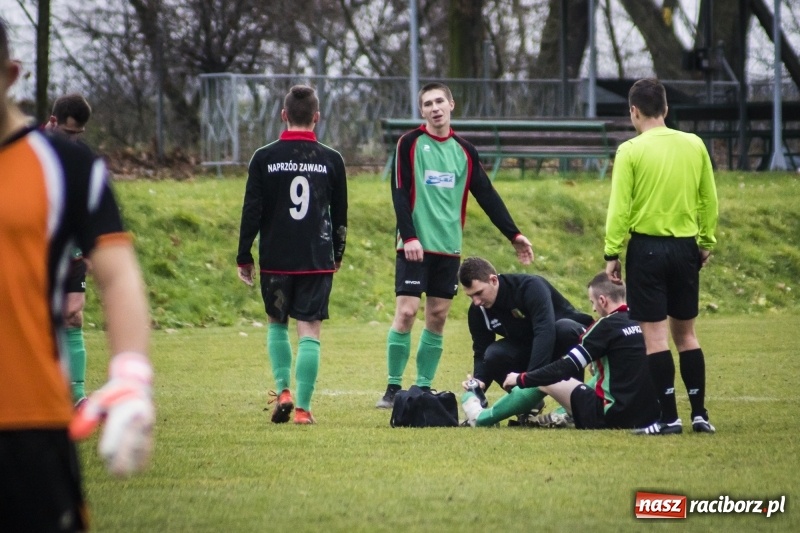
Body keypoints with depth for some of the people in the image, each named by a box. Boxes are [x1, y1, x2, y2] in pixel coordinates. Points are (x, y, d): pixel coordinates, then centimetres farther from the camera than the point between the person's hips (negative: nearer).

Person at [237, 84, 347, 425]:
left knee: (277, 323, 19)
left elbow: (252, 211, -2)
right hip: (318, 261, 0)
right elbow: (340, 216, 9)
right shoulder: (331, 160, 0)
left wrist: (244, 257, 6)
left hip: (275, 260, 0)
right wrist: (337, 255, 23)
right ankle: (303, 408, -4)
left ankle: (283, 390, 6)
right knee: (309, 331, 0)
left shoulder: (264, 158, -3)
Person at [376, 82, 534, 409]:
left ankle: (424, 389, 10)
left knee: (437, 318, 4)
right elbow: (400, 193, -7)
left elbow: (487, 196, 12)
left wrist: (514, 235, 7)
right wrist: (409, 237, -17)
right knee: (405, 312, -10)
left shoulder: (465, 152, 10)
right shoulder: (410, 144, -1)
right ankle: (393, 389, -4)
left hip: (449, 247, 4)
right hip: (415, 246, -4)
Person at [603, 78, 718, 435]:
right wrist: (706, 241, 18)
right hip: (685, 246, 4)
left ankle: (669, 417, -3)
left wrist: (612, 253, -5)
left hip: (646, 247, -4)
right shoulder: (694, 145, 3)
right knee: (686, 333, 14)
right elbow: (709, 200, 8)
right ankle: (699, 413, 13)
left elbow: (619, 207, -11)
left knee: (655, 335, -1)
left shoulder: (631, 151, -9)